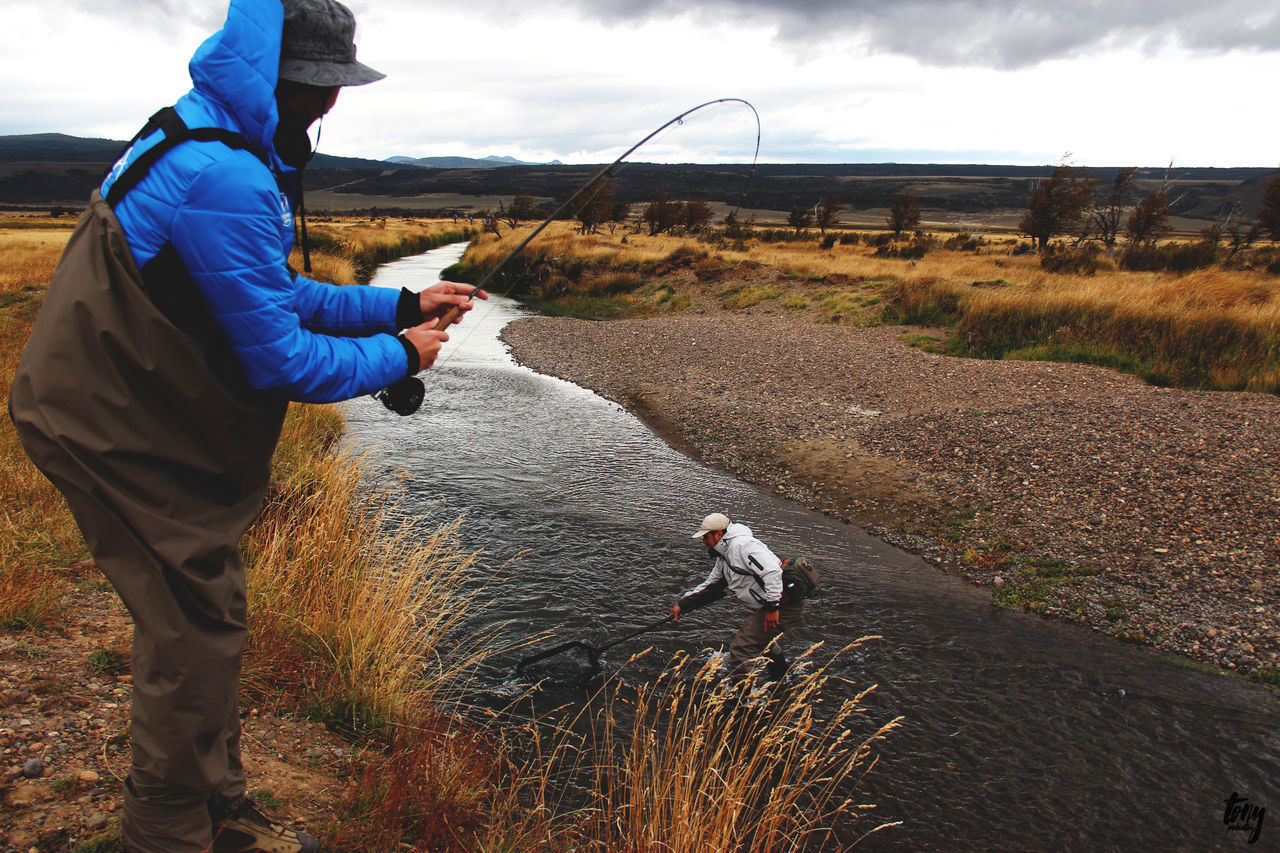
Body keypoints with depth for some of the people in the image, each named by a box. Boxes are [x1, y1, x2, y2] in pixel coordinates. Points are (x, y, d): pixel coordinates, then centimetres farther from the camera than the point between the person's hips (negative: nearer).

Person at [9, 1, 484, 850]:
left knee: (209, 619, 16)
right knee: (195, 631, -1)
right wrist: (398, 356, -10)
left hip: (152, 418, 10)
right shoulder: (224, 181, -26)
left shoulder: (207, 140, 9)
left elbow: (280, 296, 14)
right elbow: (276, 359, -24)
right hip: (117, 431, -10)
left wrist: (402, 306, 7)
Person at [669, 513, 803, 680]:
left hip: (784, 604, -12)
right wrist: (682, 604, 18)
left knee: (740, 649, -10)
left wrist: (773, 607, -28)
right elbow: (710, 585, 24)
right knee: (760, 638, 36)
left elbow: (772, 571, -27)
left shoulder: (741, 544, -17)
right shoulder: (723, 556, 17)